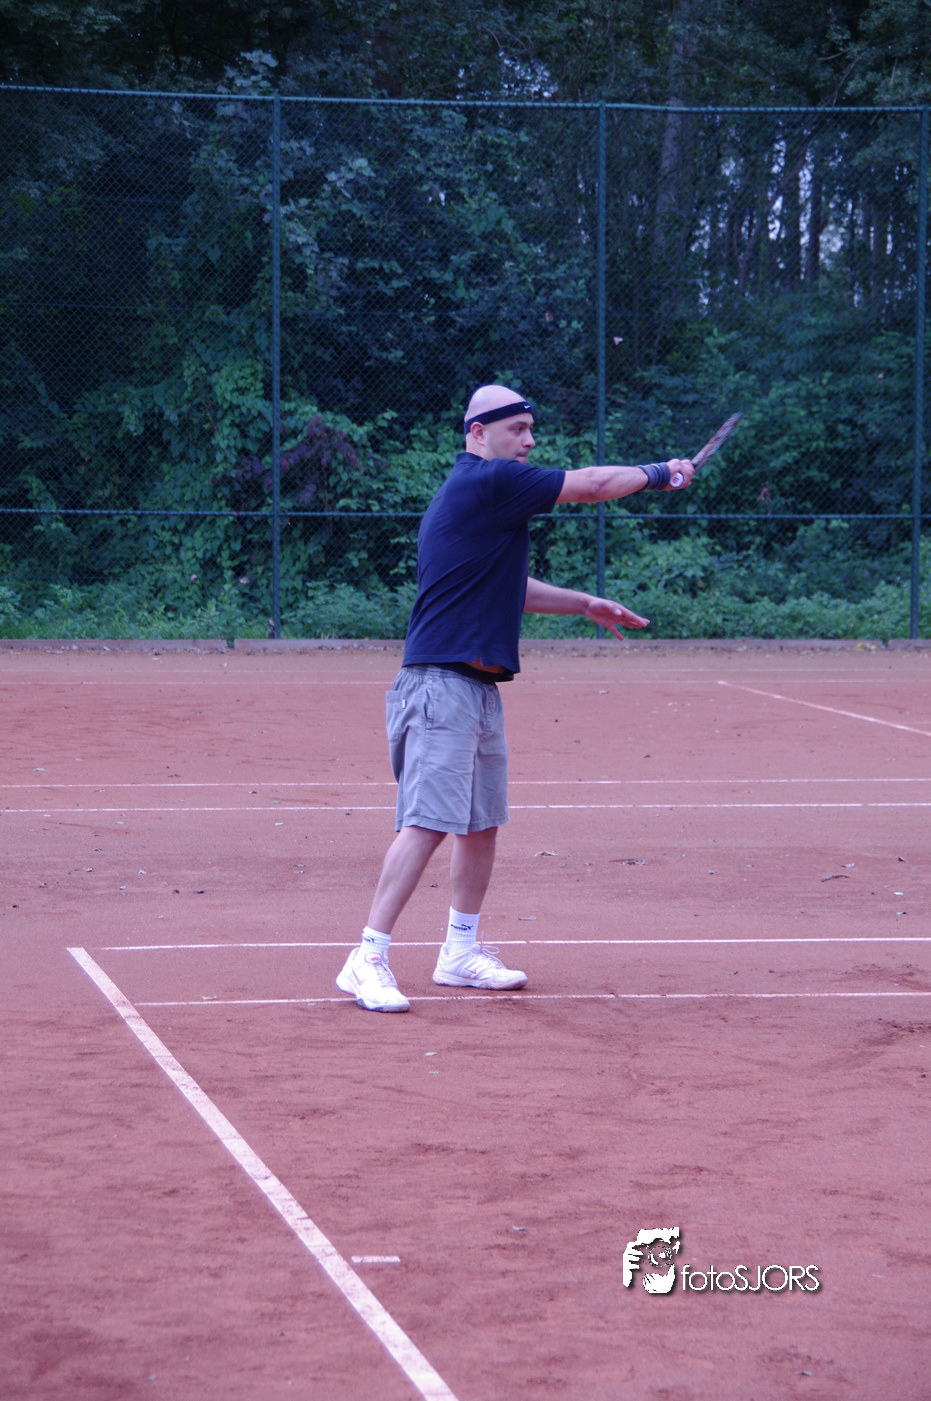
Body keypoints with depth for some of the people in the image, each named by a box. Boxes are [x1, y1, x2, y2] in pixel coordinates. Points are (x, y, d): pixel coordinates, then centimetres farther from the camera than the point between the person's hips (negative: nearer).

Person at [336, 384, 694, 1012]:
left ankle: (462, 950, 26)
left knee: (483, 822, 16)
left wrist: (585, 604, 31)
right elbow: (592, 485, -5)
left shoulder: (477, 492, 20)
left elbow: (510, 588, 32)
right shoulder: (490, 481, -11)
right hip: (443, 684, -11)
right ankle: (368, 959, -17)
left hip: (480, 688, 11)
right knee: (428, 823, -15)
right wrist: (660, 473, 11)